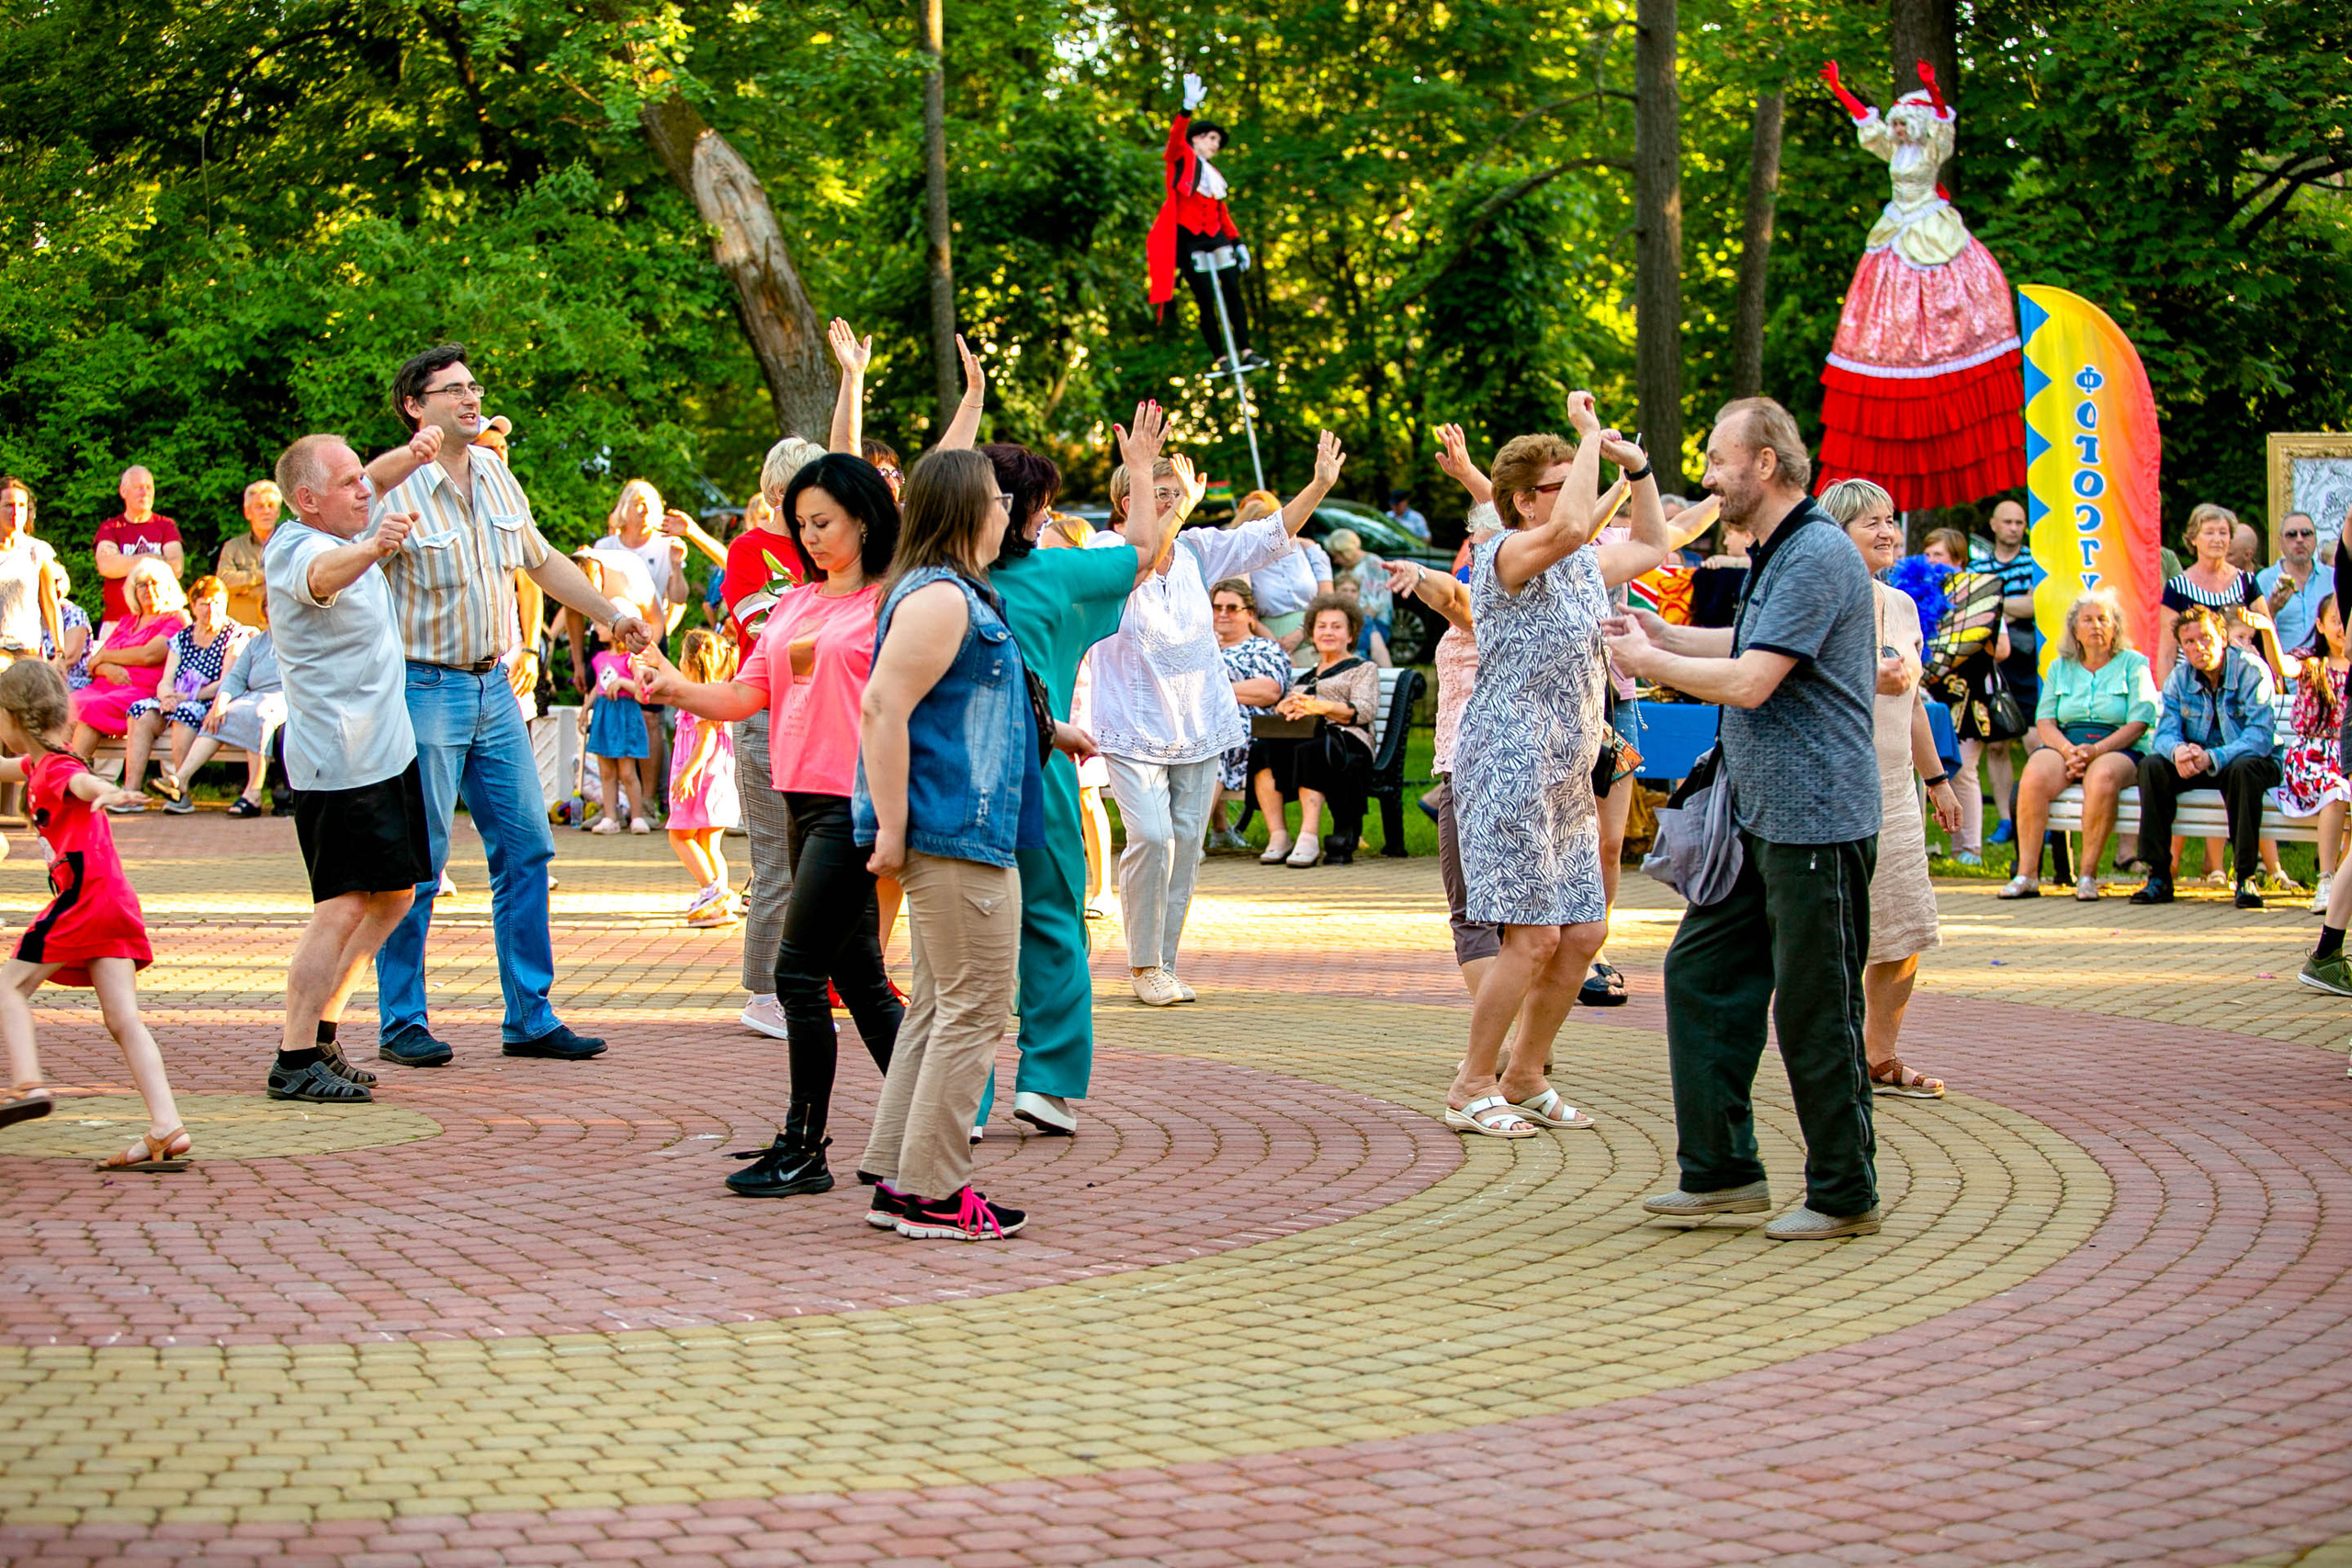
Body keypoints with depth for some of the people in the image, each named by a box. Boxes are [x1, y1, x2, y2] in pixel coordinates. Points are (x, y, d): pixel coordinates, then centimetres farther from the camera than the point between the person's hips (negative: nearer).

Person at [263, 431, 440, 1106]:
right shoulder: (297, 550, -19)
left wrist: (414, 452, 5)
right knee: (343, 907, -14)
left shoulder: (350, 525, 9)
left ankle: (320, 1030, 21)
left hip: (386, 749, 10)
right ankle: (296, 1060, -13)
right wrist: (374, 549, -65)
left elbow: (377, 478, 28)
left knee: (393, 896, 15)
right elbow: (325, 574, -43)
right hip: (339, 763, -10)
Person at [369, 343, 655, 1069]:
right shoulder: (393, 490, -12)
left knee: (526, 849, 6)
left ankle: (530, 1017, 13)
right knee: (417, 864, -3)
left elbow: (541, 559, 23)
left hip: (493, 684, 7)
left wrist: (611, 615, 25)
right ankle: (401, 1022, 7)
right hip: (424, 688, -7)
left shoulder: (495, 473, 9)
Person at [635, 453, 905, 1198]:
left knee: (798, 974, -8)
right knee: (859, 981, 11)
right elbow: (745, 695, 12)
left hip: (856, 803, -8)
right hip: (804, 800, 8)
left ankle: (803, 1149, 1)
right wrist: (678, 690, -4)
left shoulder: (892, 603, -6)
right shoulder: (795, 603, 17)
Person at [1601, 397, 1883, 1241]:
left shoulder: (1818, 555, -17)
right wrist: (1669, 636, 22)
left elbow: (1750, 682, -23)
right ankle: (1722, 1170, 17)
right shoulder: (1777, 554, 16)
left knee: (1816, 1010, -3)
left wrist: (1648, 662, -9)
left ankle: (1844, 1194, 9)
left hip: (1815, 822, -10)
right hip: (1761, 818, 11)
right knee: (1701, 971, 10)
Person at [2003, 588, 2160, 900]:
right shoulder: (2060, 667, 19)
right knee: (2034, 776, -31)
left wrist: (2096, 750, -17)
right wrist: (2068, 750, -12)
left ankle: (2088, 875, -32)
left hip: (2118, 749, -3)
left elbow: (2138, 723, -2)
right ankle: (2027, 874, -32)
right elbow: (2044, 721, 9)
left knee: (2103, 777, -39)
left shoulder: (2133, 664, 9)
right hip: (2065, 744, 3)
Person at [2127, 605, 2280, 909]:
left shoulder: (2252, 673, -15)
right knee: (2151, 765, -21)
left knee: (2243, 769, -38)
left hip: (2253, 762, -4)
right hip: (2197, 765, 4)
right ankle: (2159, 877, -21)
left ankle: (2246, 876, -31)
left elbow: (2260, 738, -25)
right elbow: (2165, 733, -6)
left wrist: (2213, 758, -41)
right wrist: (2177, 750, -33)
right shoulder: (2180, 678, 0)